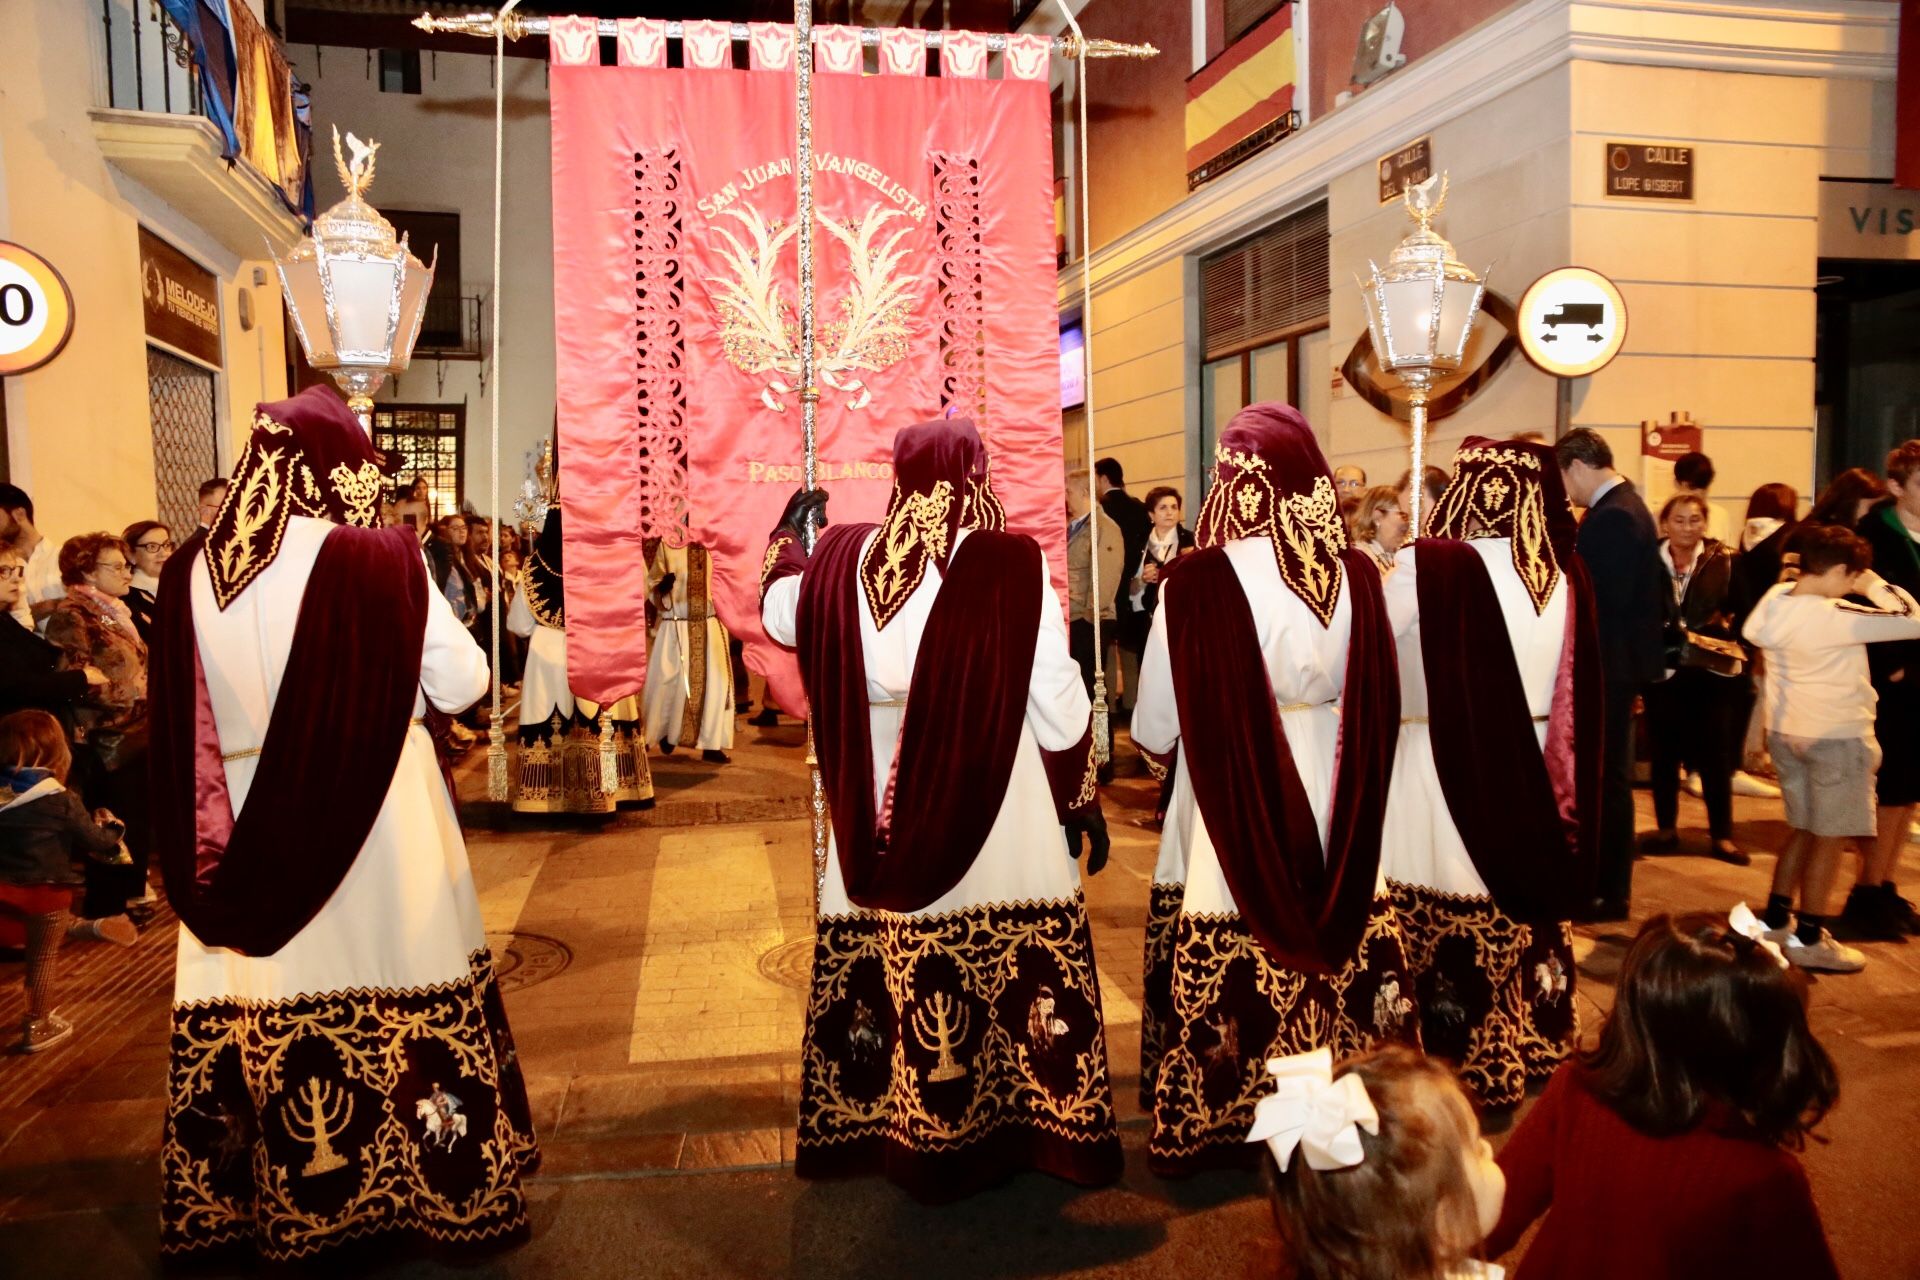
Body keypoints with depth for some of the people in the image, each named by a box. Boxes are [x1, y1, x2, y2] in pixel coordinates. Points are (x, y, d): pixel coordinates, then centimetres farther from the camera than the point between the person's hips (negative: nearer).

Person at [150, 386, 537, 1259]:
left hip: (243, 829, 4)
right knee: (387, 990, 8)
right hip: (373, 820, -4)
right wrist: (397, 671, 10)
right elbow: (462, 683, -8)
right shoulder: (377, 558, -14)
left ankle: (276, 1198, 29)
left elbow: (188, 720, 7)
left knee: (261, 1000, 13)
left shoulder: (192, 571, 0)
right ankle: (435, 1185, 21)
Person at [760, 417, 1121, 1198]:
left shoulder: (843, 559, -1)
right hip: (1001, 819, -3)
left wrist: (789, 536, 40)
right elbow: (1056, 700, -8)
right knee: (1021, 973, 10)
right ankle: (1033, 1127, 23)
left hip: (881, 821, 4)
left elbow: (778, 612, 21)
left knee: (894, 968, 15)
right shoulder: (1014, 564, -12)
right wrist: (1084, 798, 6)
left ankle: (901, 1130, 30)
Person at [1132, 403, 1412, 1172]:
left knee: (1227, 976, 8)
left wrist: (1199, 748, 15)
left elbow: (1156, 729, -7)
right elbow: (1381, 705, 6)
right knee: (1338, 938, 16)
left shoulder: (1198, 582, -16)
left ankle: (1219, 1121, 22)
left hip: (1231, 822, -4)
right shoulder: (1359, 577, -3)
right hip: (1335, 817, 4)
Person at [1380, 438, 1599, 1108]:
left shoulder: (1429, 566, -17)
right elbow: (1575, 691, 6)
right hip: (1532, 774, 6)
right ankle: (1529, 1048, 32)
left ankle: (1459, 1064, 18)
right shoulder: (1564, 572, -1)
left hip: (1447, 771, -5)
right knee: (1524, 904, 17)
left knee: (1446, 922, 6)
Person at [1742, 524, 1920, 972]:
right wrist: (1873, 585, -10)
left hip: (1784, 731, 8)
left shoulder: (1773, 600, -3)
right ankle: (1808, 940, 11)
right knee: (1830, 839, 5)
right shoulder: (1835, 617, -24)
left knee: (1803, 829, 20)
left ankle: (1775, 921, 26)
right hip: (1836, 737, -7)